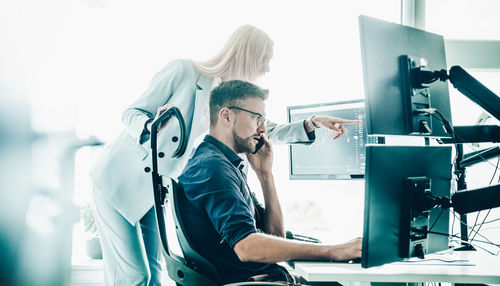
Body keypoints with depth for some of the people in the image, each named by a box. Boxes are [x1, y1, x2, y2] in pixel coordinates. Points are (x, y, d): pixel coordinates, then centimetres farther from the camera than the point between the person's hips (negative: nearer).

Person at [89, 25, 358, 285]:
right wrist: (151, 127, -34)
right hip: (120, 179, -7)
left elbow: (264, 132, 12)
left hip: (153, 191, 7)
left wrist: (311, 124, 0)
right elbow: (131, 113, -12)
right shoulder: (183, 70, -16)